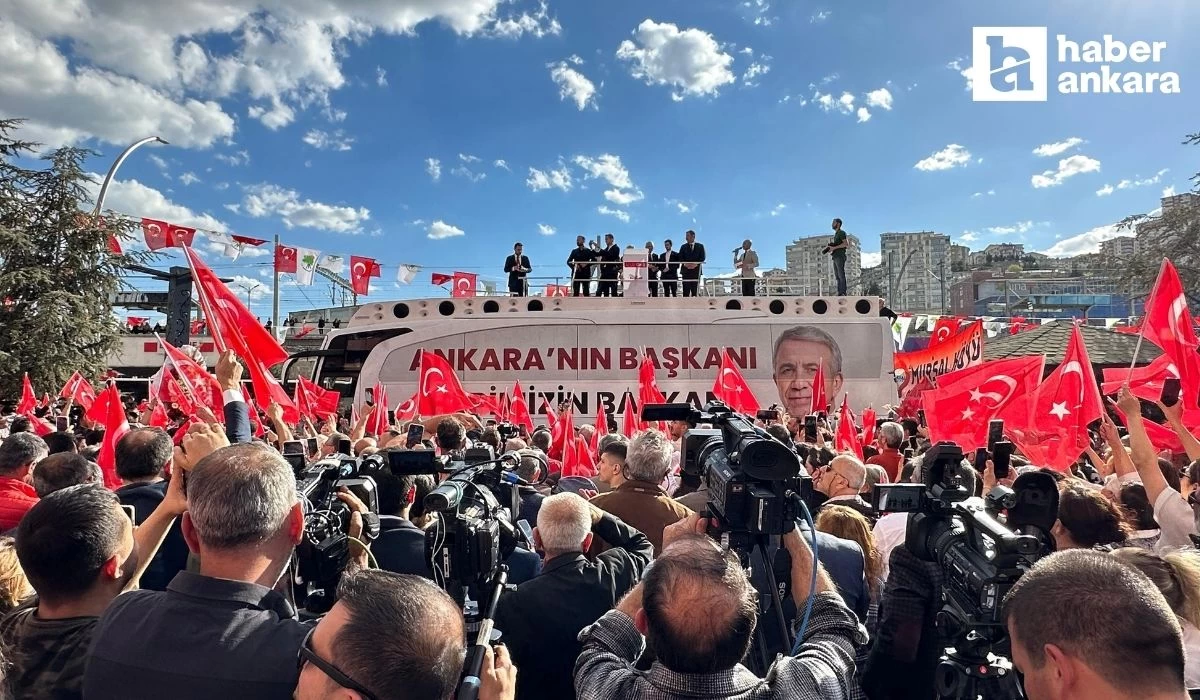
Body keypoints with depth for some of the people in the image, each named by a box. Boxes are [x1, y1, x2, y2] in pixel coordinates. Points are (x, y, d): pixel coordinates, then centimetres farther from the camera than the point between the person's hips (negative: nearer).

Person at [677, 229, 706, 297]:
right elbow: (680, 258, 6)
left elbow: (702, 258, 1)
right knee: (686, 291, -6)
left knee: (695, 291, -3)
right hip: (686, 270, 1)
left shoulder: (700, 246, 10)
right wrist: (685, 264, -13)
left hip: (696, 270, -1)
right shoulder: (683, 247, 14)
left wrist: (695, 264, -14)